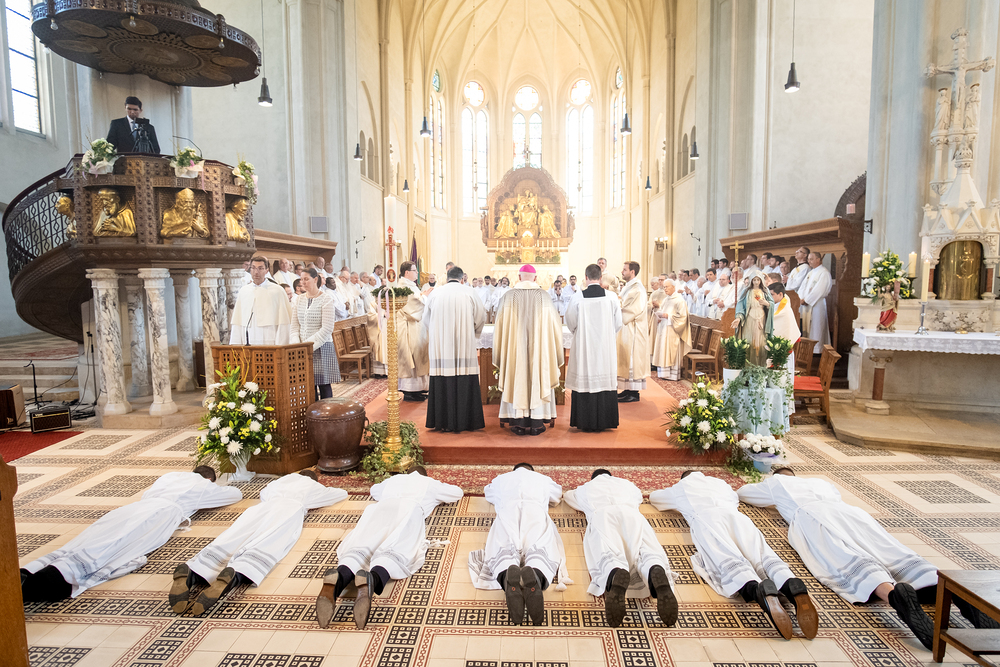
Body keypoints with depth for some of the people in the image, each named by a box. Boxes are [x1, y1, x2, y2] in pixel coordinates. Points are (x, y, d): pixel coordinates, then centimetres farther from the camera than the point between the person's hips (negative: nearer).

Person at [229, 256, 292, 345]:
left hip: (269, 344, -3)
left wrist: (279, 347, -9)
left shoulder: (277, 291, 1)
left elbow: (283, 323, -3)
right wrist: (235, 344, 6)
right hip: (247, 345, 3)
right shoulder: (243, 291, 14)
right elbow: (237, 322, 14)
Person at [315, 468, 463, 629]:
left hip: (380, 508, 3)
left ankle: (338, 579, -54)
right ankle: (371, 580, -62)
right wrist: (440, 487, 66)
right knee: (394, 553, -27)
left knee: (357, 550, -20)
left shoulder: (394, 479, 44)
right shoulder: (430, 483, 37)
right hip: (409, 508, -2)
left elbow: (373, 490, 63)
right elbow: (458, 493, 48)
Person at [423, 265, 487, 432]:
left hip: (440, 346, 2)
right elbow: (481, 316, 8)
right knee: (464, 381, 2)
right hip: (464, 346, -2)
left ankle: (443, 422, 11)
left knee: (442, 382, 5)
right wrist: (473, 333, 26)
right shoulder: (469, 292, 0)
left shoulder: (435, 293, 4)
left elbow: (426, 319, 14)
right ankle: (462, 422, 7)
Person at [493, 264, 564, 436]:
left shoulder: (508, 296, -2)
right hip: (538, 347, 0)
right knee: (538, 379, 7)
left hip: (515, 346, 0)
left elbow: (500, 324, 3)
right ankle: (536, 424, 10)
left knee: (517, 379, 6)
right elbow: (554, 323, 6)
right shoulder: (544, 296, 0)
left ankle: (518, 423, 9)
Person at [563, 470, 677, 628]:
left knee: (608, 555, -28)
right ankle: (658, 573, -60)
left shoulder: (586, 487, 40)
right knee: (646, 551, -24)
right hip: (631, 514, 2)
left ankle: (615, 574, -65)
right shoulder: (627, 484, 43)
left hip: (601, 514, -1)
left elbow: (567, 495, 61)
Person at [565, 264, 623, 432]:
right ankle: (604, 421, 17)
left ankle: (585, 422, 12)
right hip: (606, 347, 2)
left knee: (585, 380, 5)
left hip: (584, 346, -2)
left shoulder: (578, 298, -10)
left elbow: (571, 323, -1)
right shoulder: (612, 297, -5)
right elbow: (618, 324, 2)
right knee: (606, 380, 9)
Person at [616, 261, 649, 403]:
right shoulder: (628, 287, 16)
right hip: (626, 329, 10)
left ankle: (634, 393, 0)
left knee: (632, 359, -6)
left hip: (633, 330, -10)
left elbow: (636, 310, -21)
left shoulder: (637, 288, -15)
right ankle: (628, 389, 17)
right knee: (627, 360, 11)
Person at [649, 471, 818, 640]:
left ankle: (762, 592, -60)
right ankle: (796, 589, -51)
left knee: (727, 560, -28)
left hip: (704, 517, -4)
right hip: (734, 515, 4)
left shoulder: (680, 488, 38)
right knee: (762, 556, -19)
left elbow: (653, 497, 54)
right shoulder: (718, 482, 45)